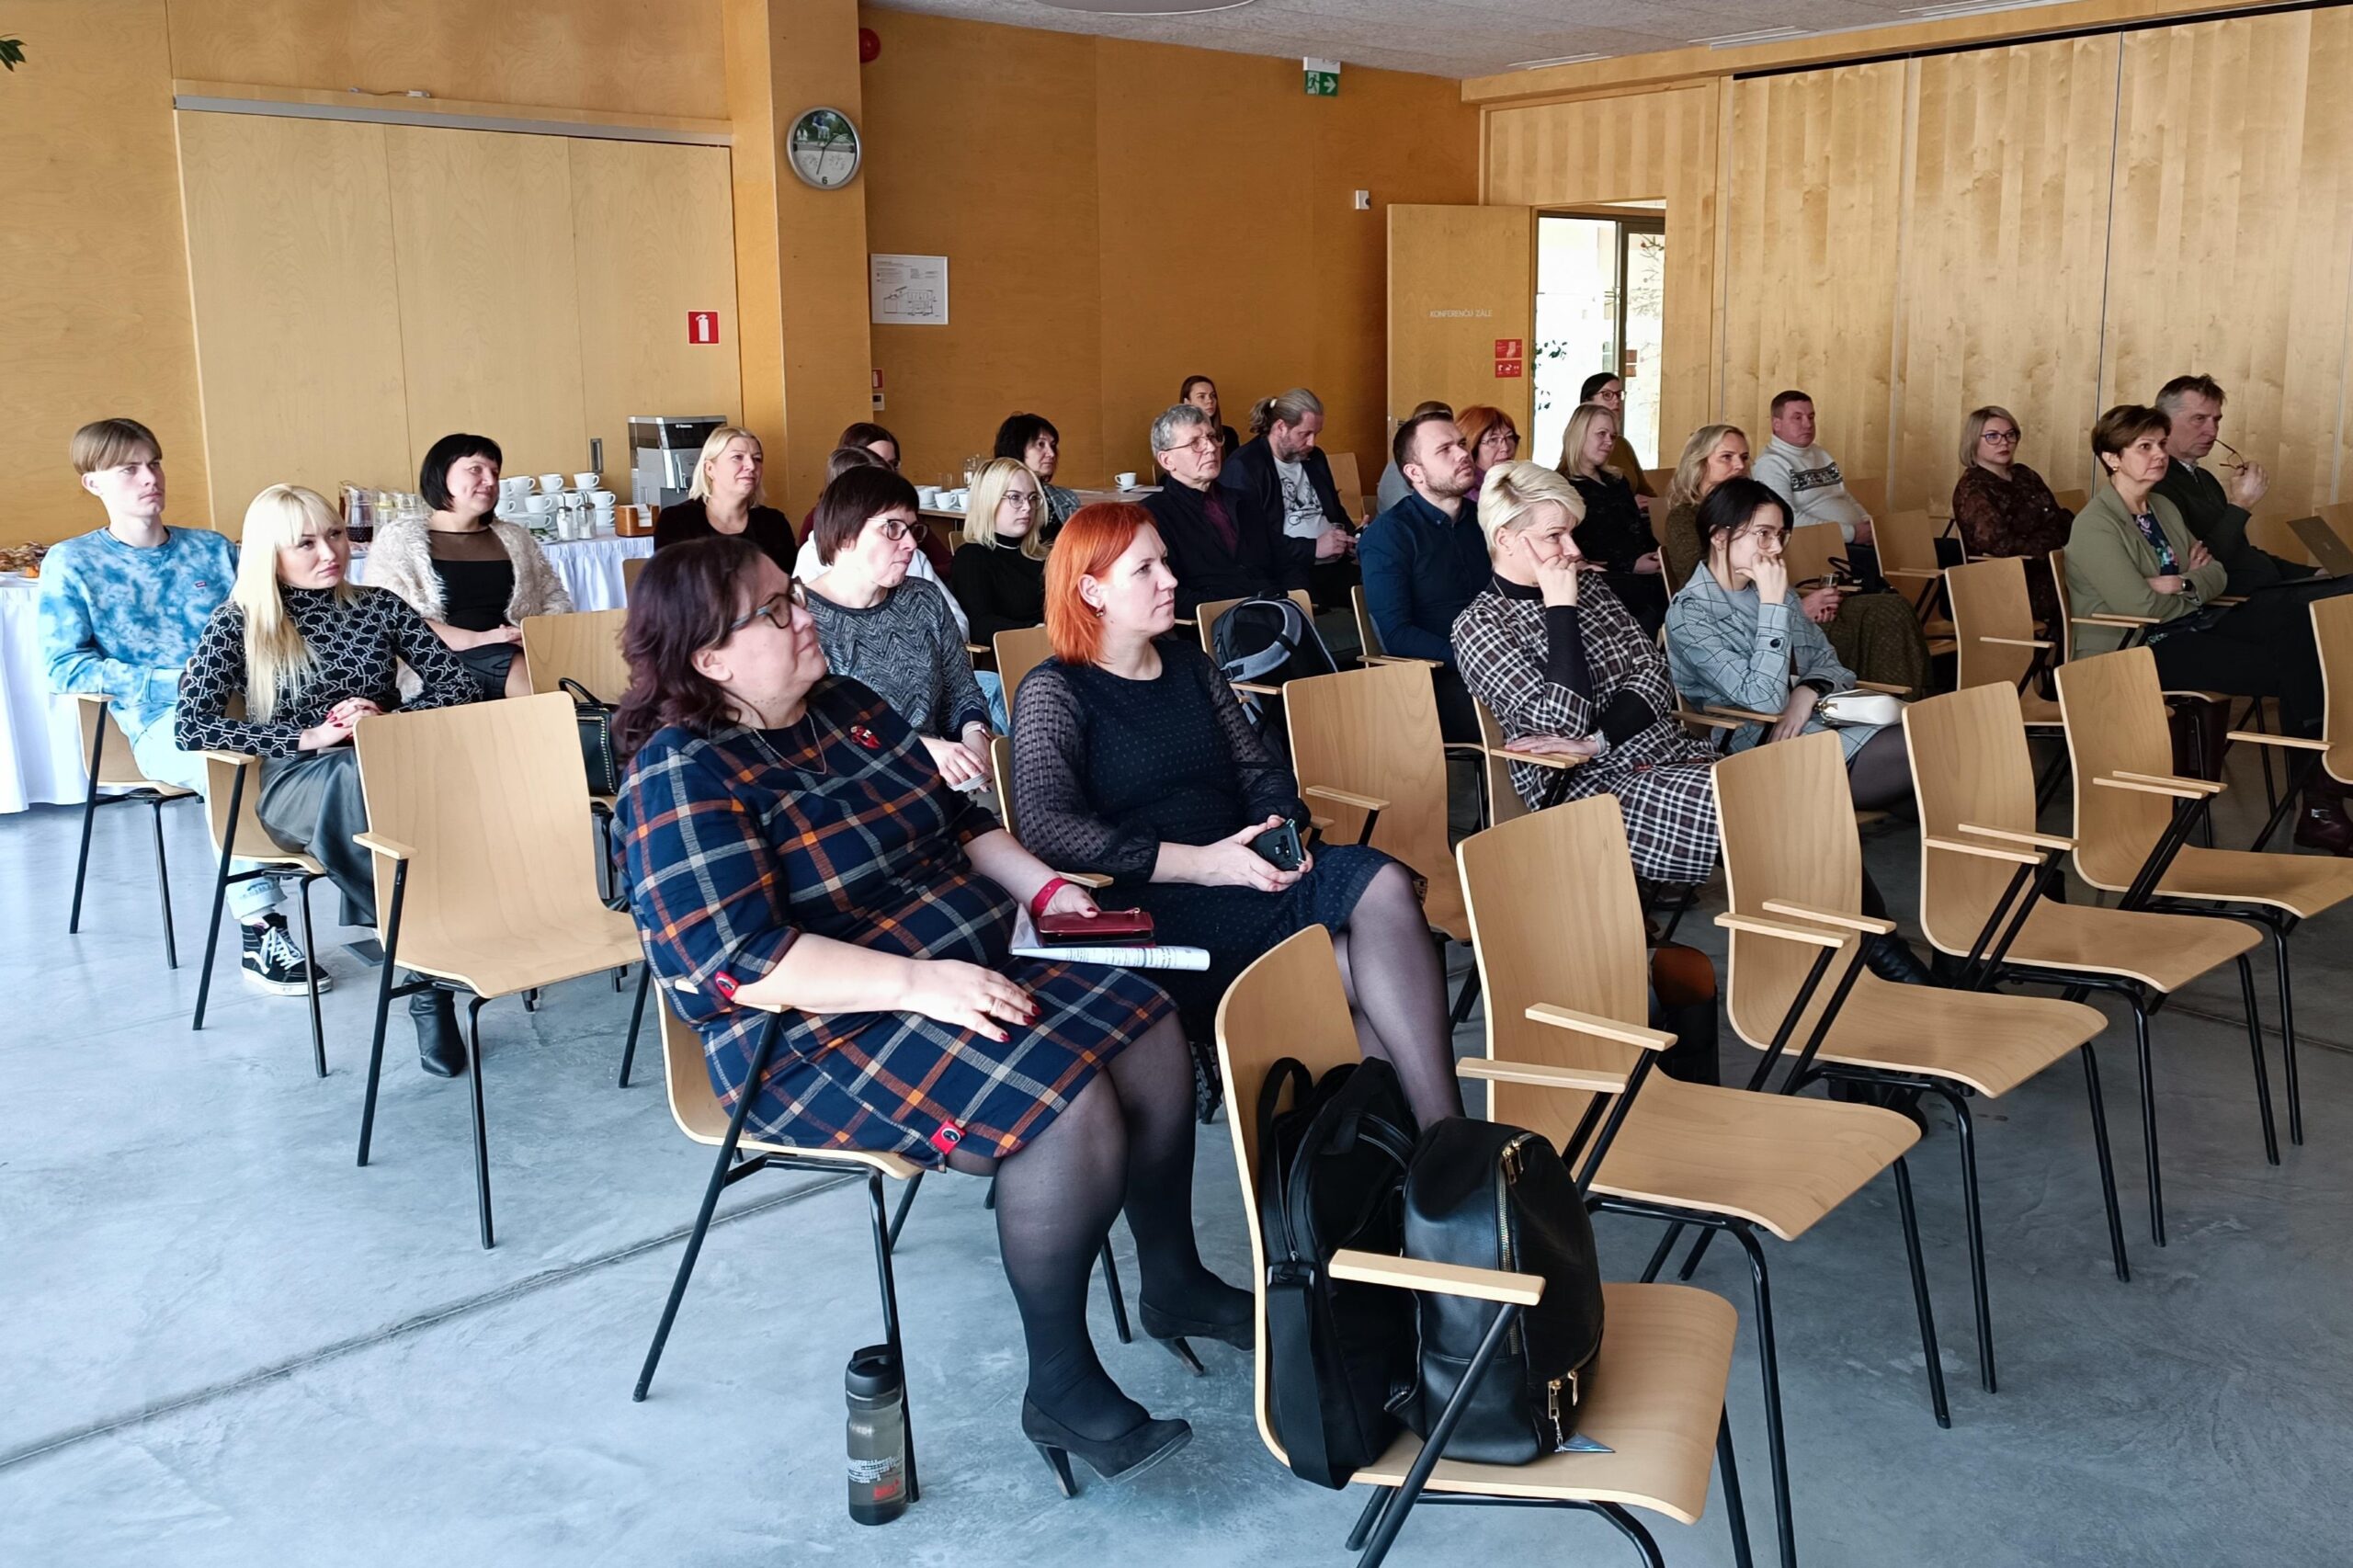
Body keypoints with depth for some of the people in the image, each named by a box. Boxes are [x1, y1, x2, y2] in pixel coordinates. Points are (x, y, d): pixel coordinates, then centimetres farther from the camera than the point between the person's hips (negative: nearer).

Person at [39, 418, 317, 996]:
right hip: (162, 728, -3)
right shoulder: (72, 563, 9)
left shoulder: (213, 549, 19)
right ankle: (261, 934, -33)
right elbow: (64, 667, 2)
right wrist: (173, 682, -10)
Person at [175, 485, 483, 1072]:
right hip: (294, 783, -2)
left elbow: (460, 685, 7)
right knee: (358, 776, -39)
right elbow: (189, 726, -6)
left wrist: (392, 720, -13)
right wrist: (308, 737, -14)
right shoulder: (238, 625, 4)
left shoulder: (379, 607, 11)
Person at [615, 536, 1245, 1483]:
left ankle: (1175, 1282, 15)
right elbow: (739, 962, -26)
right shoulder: (684, 777, -16)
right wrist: (917, 983, -31)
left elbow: (958, 820, 19)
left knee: (1150, 1031, -3)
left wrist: (1044, 887, 3)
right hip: (821, 1034, -9)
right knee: (1067, 1106, -26)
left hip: (969, 967, 9)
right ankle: (1060, 1386, -10)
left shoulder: (848, 706, 9)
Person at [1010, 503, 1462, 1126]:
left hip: (1241, 879, 6)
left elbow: (1259, 768, 18)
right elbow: (1047, 829, -15)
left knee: (1384, 883, -24)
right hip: (1151, 907, -6)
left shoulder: (1189, 664, 19)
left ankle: (1443, 1134, -27)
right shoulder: (1054, 691, -2)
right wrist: (1200, 862, -20)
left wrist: (1280, 828, -6)